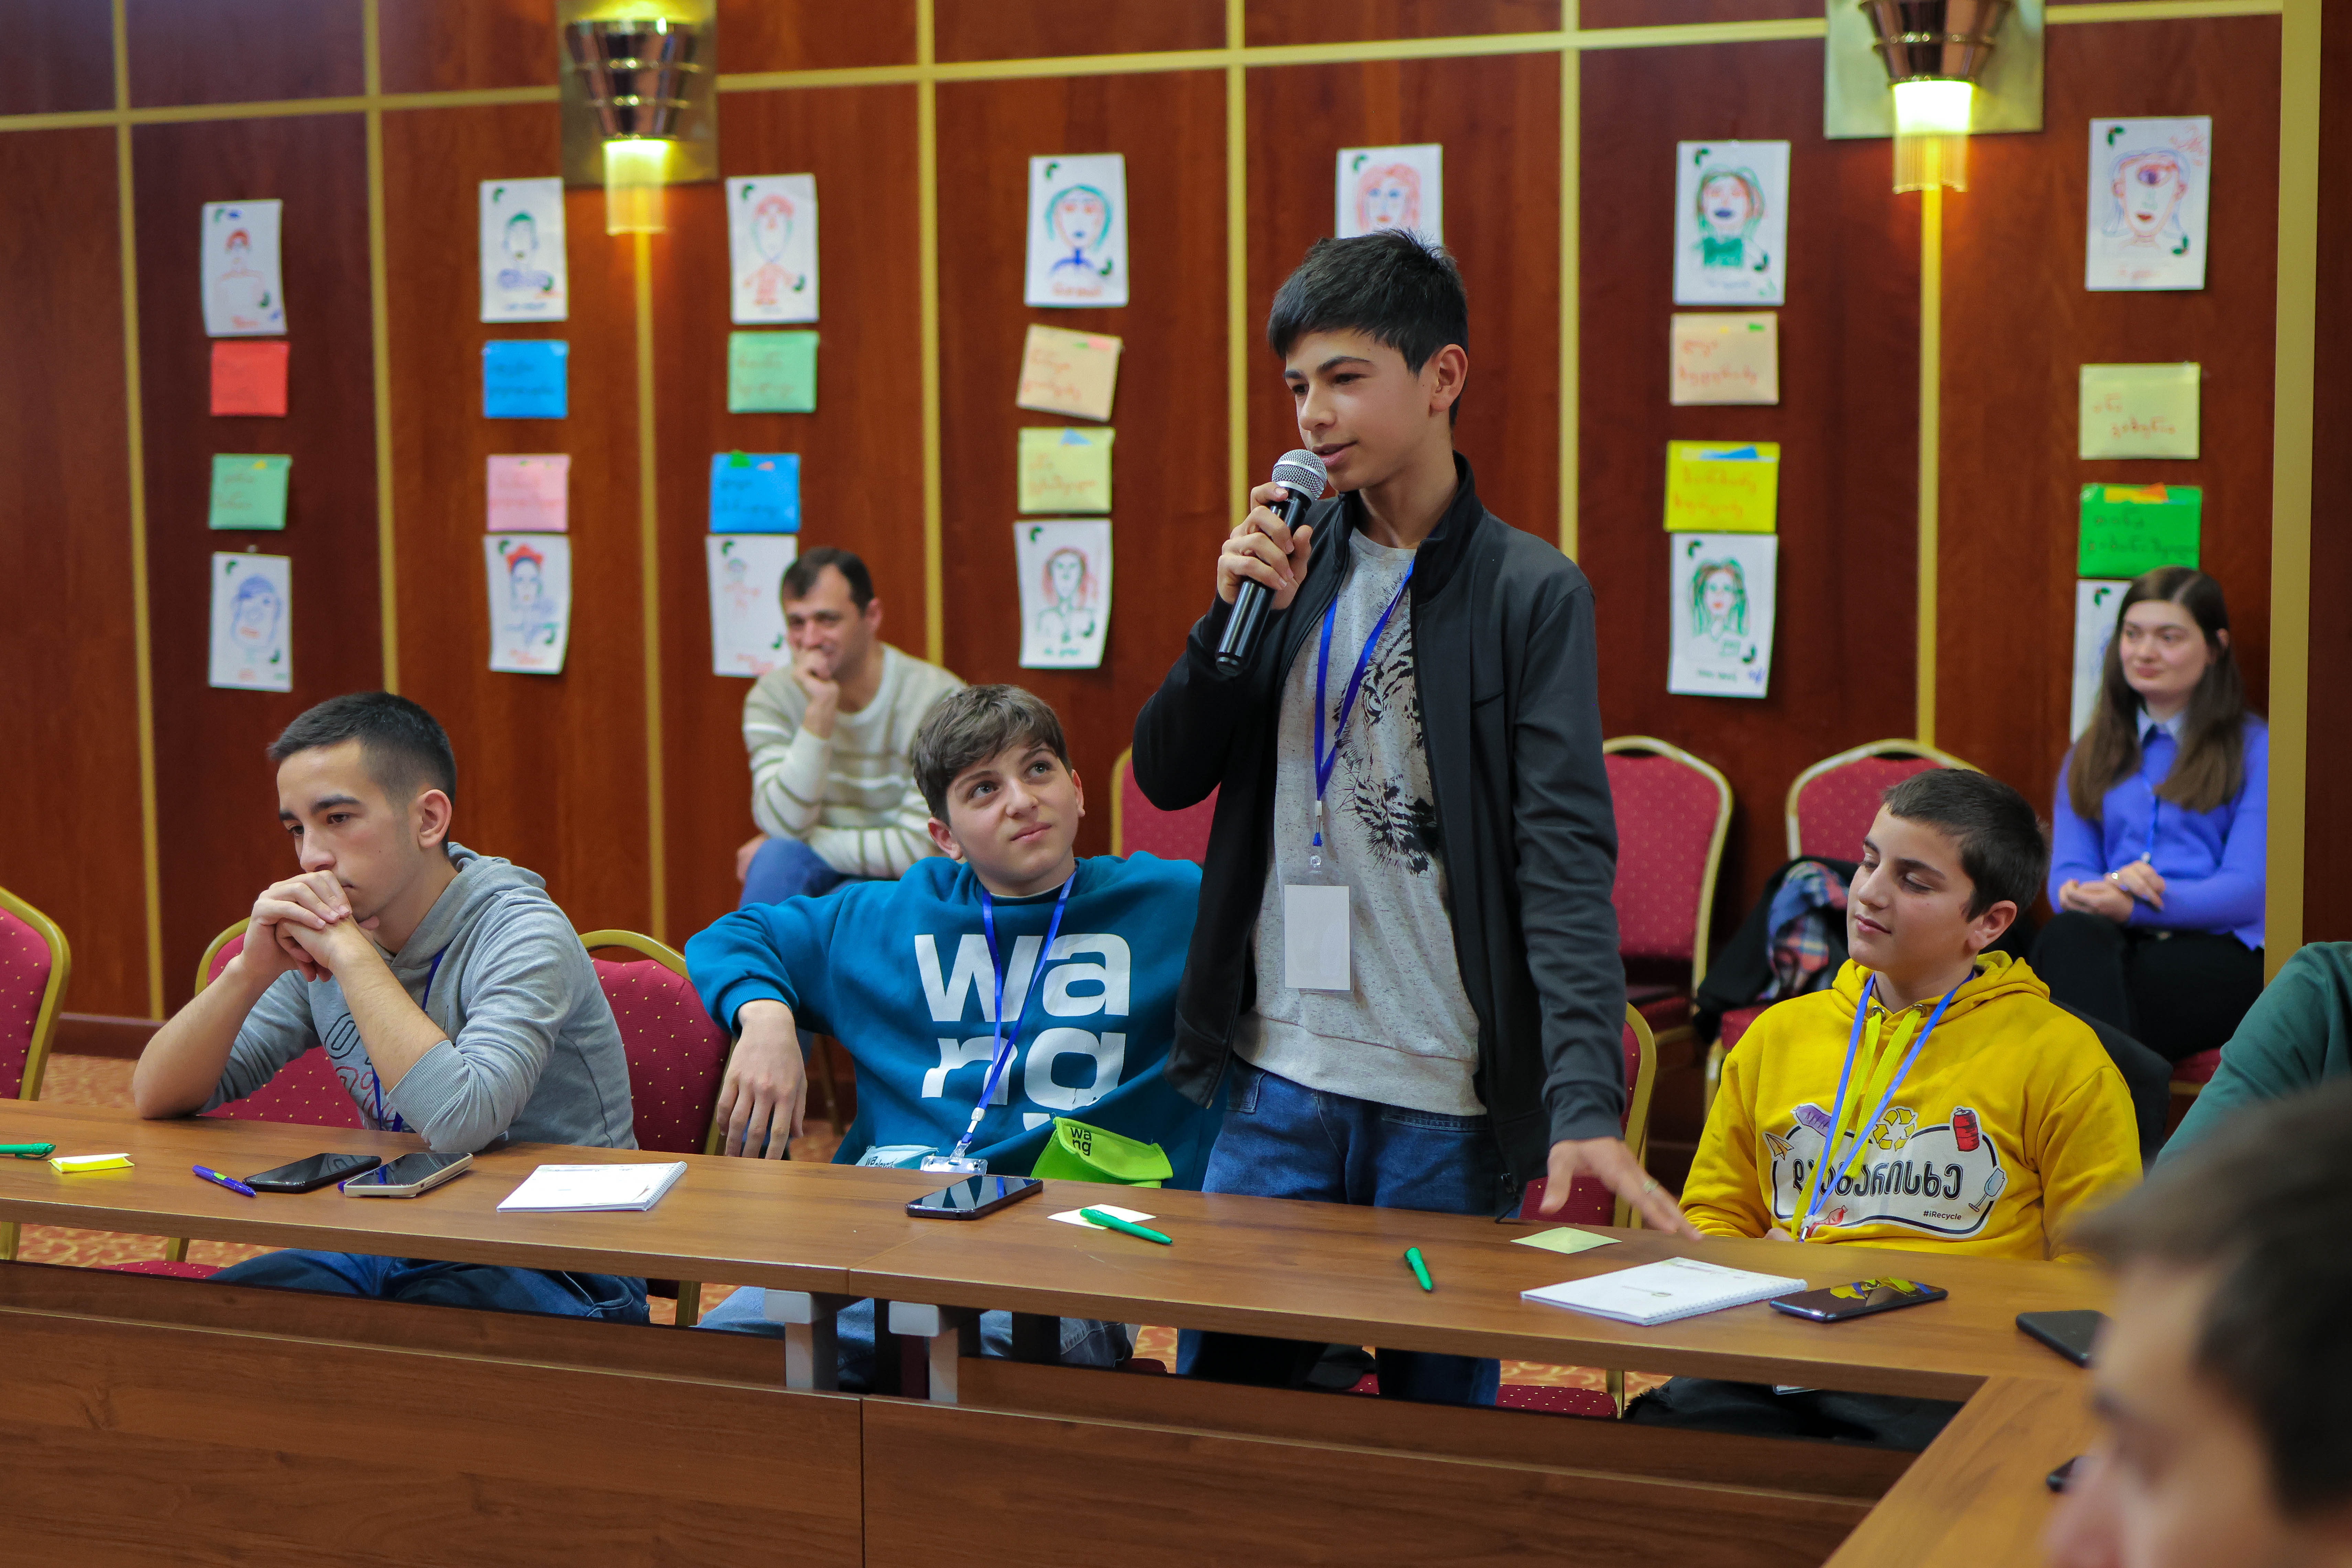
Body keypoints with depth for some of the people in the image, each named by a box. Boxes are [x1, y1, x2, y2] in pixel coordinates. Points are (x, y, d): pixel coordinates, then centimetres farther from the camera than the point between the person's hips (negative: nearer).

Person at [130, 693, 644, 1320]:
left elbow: (460, 1121, -35)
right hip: (393, 1254, 6)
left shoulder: (522, 936, -17)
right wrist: (251, 971, -16)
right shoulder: (318, 945, 3)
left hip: (553, 1273, -6)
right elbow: (158, 1098, 2)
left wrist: (350, 951, -25)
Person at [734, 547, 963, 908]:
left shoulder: (940, 701, -17)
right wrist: (820, 711, -26)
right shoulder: (772, 697, -5)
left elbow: (921, 848, -20)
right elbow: (783, 823, -18)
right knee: (776, 860, -29)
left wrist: (799, 842, -14)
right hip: (822, 877, 3)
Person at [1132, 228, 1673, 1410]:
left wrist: (1586, 1100, -24)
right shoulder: (1291, 558, 7)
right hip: (1276, 1077, 4)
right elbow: (1165, 779, 8)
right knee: (1218, 1383, 7)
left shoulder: (1530, 594, -5)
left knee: (1439, 1411, 6)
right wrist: (1239, 617, -9)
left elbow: (1566, 858, -13)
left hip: (1450, 1100, -3)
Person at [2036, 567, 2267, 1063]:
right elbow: (2065, 874, 14)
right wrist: (2105, 887, -12)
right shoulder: (2090, 757, 26)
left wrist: (2131, 906, -19)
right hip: (2110, 940, 3)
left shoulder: (2255, 749, 10)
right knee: (2068, 936, -37)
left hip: (2217, 950, -3)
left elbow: (2247, 891, -2)